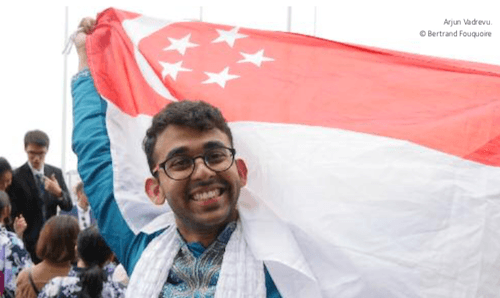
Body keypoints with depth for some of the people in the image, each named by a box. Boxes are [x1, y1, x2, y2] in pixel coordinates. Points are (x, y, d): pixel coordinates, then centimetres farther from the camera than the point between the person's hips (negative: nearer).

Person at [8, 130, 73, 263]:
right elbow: (13, 214, -5)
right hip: (28, 243, -4)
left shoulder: (56, 173, 6)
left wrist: (58, 192, -14)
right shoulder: (16, 177, -7)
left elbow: (68, 206, 6)